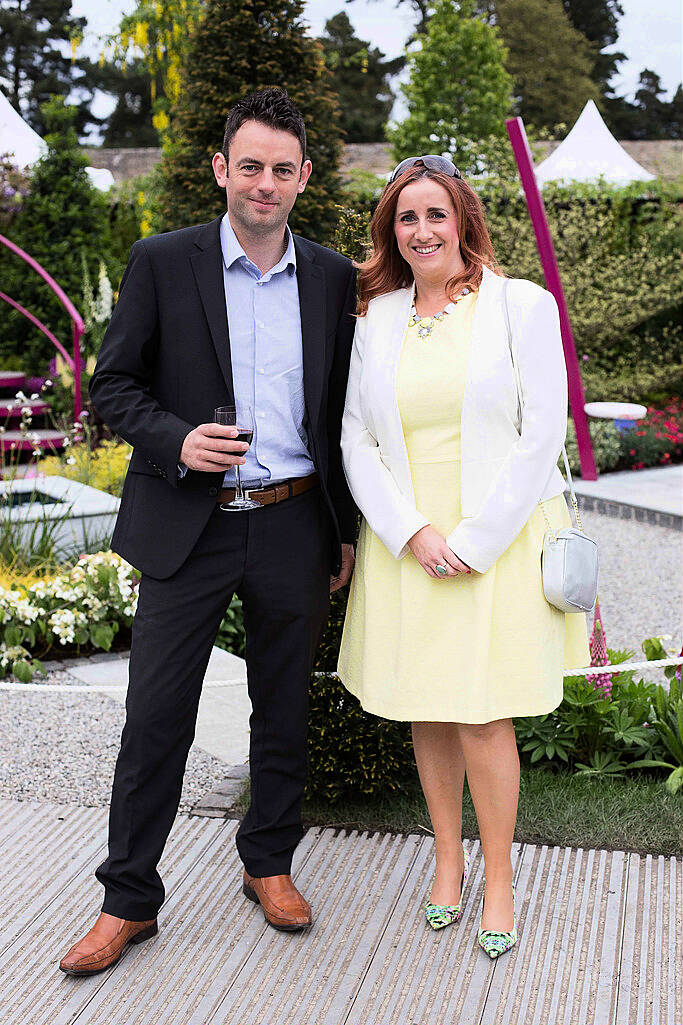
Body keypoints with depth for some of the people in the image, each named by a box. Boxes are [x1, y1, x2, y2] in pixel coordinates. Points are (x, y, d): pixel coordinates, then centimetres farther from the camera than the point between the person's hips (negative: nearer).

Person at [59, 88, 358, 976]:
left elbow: (342, 411, 11)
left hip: (294, 527, 3)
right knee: (156, 717, 2)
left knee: (285, 709, 13)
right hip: (188, 526, -2)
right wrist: (175, 440, -19)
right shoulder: (162, 263, -1)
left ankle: (270, 864, 33)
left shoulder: (332, 277, 6)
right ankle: (128, 900, 17)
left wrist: (345, 529, 10)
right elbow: (113, 385, 0)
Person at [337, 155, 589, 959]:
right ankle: (448, 861, 28)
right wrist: (414, 534, -9)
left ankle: (499, 882, 15)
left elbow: (541, 434, -7)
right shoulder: (375, 319, 7)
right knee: (426, 712, 10)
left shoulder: (523, 306, -2)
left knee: (483, 716, -3)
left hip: (497, 543, -3)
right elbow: (355, 439, 4)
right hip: (406, 544, 3)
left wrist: (475, 543, -12)